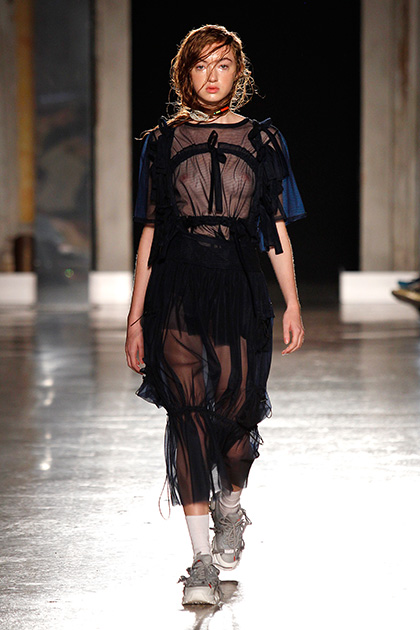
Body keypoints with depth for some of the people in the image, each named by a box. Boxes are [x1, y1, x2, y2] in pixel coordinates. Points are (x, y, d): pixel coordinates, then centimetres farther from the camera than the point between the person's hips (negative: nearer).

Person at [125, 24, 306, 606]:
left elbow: (277, 230, 10)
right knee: (187, 415, -7)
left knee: (236, 411, -1)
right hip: (177, 288, 0)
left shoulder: (262, 140, 9)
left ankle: (230, 505, 33)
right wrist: (135, 317, 6)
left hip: (240, 287, 0)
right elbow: (150, 231, 10)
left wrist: (293, 305, 3)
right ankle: (203, 560, -5)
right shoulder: (164, 140, 9)